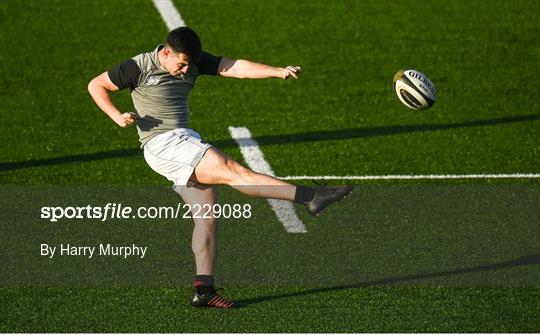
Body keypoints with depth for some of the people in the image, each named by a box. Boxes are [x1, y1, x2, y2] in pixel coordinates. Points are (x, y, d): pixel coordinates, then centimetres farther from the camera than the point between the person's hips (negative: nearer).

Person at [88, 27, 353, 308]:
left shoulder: (194, 62, 7)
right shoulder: (139, 68, -6)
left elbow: (235, 68, -4)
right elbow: (96, 86, 4)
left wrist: (278, 72, -17)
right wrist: (117, 116, -11)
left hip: (185, 143, 8)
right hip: (161, 145, -8)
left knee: (207, 213, 0)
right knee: (232, 170, -18)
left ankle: (203, 289, 2)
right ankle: (309, 197, -24)